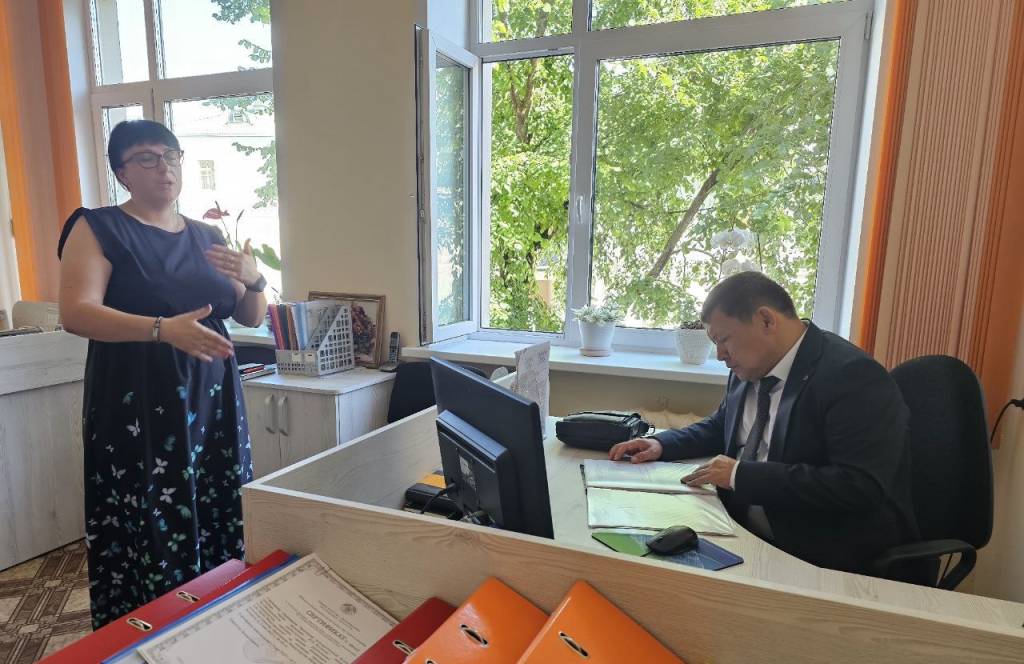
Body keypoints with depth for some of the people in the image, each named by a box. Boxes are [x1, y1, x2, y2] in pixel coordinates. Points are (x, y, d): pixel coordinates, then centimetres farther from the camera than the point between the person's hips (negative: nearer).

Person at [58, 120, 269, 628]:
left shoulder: (208, 237, 14)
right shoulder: (99, 228, 0)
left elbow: (252, 318, 13)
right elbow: (76, 313, -13)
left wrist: (254, 281, -8)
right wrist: (164, 329, -28)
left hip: (213, 404, 4)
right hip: (137, 412, -4)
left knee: (219, 536, 4)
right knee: (148, 543, -4)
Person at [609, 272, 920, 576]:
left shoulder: (854, 376, -18)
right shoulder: (749, 368, 4)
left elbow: (861, 486, -27)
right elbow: (721, 427, 20)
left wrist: (742, 474, -26)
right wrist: (661, 444, 3)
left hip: (828, 557, -6)